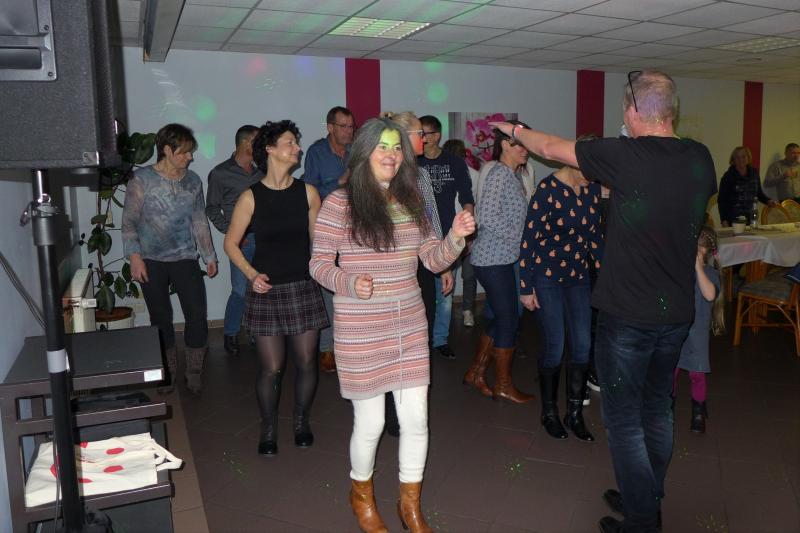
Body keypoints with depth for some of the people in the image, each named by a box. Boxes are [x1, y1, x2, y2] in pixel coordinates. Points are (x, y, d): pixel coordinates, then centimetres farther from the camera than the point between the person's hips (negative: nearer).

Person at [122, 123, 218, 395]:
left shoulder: (193, 181, 6)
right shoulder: (142, 179, -5)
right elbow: (129, 221, -4)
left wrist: (209, 255, 11)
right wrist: (134, 256, -12)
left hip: (185, 258, 2)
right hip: (152, 261, -2)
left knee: (198, 315, -5)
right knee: (161, 319, 7)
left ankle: (194, 373, 12)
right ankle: (168, 372, 24)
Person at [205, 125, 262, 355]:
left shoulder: (261, 171, 13)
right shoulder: (221, 174, 2)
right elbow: (212, 209, 5)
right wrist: (231, 233, -4)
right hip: (243, 240, -4)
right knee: (241, 291, -4)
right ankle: (230, 334, 17)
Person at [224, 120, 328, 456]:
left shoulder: (307, 192, 2)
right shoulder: (250, 197, -5)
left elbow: (318, 239, 8)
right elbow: (231, 243, 3)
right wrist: (251, 274, -10)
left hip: (304, 287, 2)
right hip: (266, 290, -2)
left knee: (306, 362, 7)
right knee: (271, 367, 2)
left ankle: (301, 421, 31)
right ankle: (268, 428, 26)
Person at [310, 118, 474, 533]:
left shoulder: (410, 202, 7)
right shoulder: (339, 203, -8)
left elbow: (433, 260, 9)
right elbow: (319, 263, -5)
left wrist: (455, 237, -10)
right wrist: (349, 284, -24)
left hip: (410, 325, 5)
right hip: (360, 330, -4)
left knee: (416, 418, 8)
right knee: (370, 422, 7)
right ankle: (361, 493, 39)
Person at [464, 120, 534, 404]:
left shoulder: (512, 175, 13)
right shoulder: (500, 173, -16)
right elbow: (487, 216, -24)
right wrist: (518, 236, -16)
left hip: (500, 258, 9)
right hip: (493, 260, -9)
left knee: (501, 317, 16)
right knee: (509, 319, 1)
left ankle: (476, 372, 28)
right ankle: (503, 385, 16)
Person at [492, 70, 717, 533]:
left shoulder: (625, 156, -17)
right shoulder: (700, 158, -1)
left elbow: (550, 147, -4)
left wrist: (514, 129, 15)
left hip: (628, 315, -6)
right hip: (678, 312, 6)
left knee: (625, 419, 7)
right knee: (659, 409, 20)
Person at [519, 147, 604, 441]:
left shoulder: (593, 188, 2)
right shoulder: (548, 188, -16)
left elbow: (595, 235, 13)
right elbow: (528, 238, -13)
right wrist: (526, 287, -12)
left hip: (578, 276, 6)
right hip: (546, 277, -5)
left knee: (583, 345, 4)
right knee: (554, 346, -1)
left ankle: (574, 413, 21)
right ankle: (549, 413, 20)